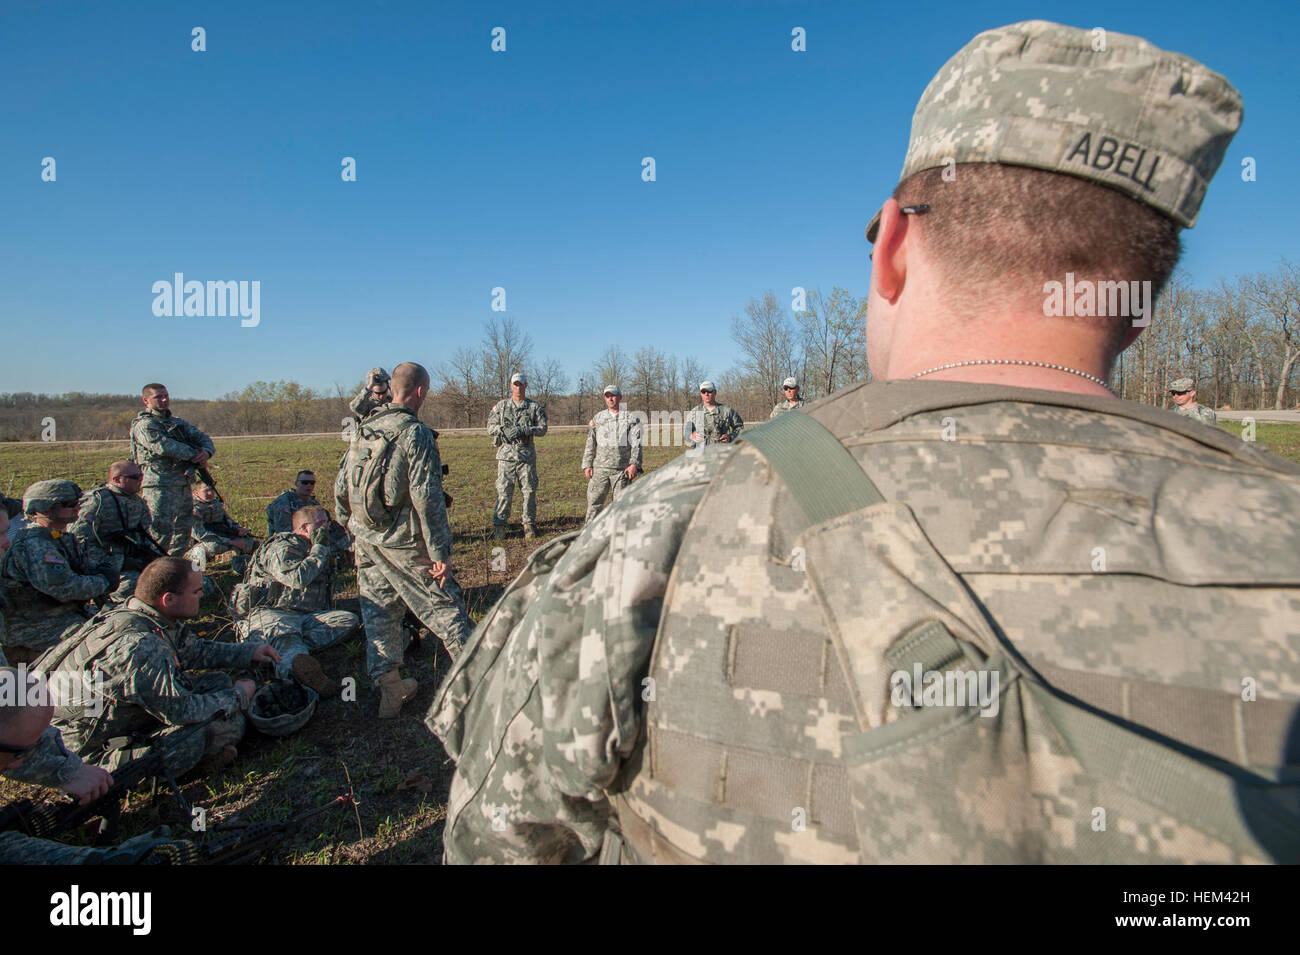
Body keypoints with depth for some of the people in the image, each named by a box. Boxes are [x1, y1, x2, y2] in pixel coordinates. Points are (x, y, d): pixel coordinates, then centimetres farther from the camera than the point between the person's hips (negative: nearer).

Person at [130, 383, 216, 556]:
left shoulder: (179, 423, 19)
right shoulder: (144, 425, -4)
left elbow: (204, 439, 14)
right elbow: (163, 447, -19)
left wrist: (206, 452, -10)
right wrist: (194, 455, -12)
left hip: (184, 487, 8)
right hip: (160, 488, -8)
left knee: (183, 535, 14)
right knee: (160, 534, -12)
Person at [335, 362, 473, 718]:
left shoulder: (363, 431, 7)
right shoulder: (415, 433, -15)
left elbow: (341, 489, 13)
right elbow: (427, 498, -20)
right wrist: (440, 552, -16)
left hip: (366, 541, 7)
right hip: (404, 542, -6)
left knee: (379, 614, 14)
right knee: (445, 606, 6)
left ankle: (389, 689, 22)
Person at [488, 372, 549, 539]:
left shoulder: (535, 407, 6)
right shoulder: (501, 405, 9)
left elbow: (542, 428, -2)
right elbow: (490, 426, 7)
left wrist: (524, 430, -17)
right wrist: (503, 430, -14)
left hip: (527, 455, 0)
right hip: (506, 454, 0)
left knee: (529, 490, 3)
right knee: (504, 490, -2)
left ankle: (529, 524, 13)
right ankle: (499, 525, 5)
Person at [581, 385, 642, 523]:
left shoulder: (631, 418, 5)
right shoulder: (598, 418, 13)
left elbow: (636, 444, 0)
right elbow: (590, 443, 13)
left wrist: (634, 464, -12)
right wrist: (587, 465, 5)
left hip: (622, 469, -2)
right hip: (600, 468, 2)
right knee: (594, 502, -1)